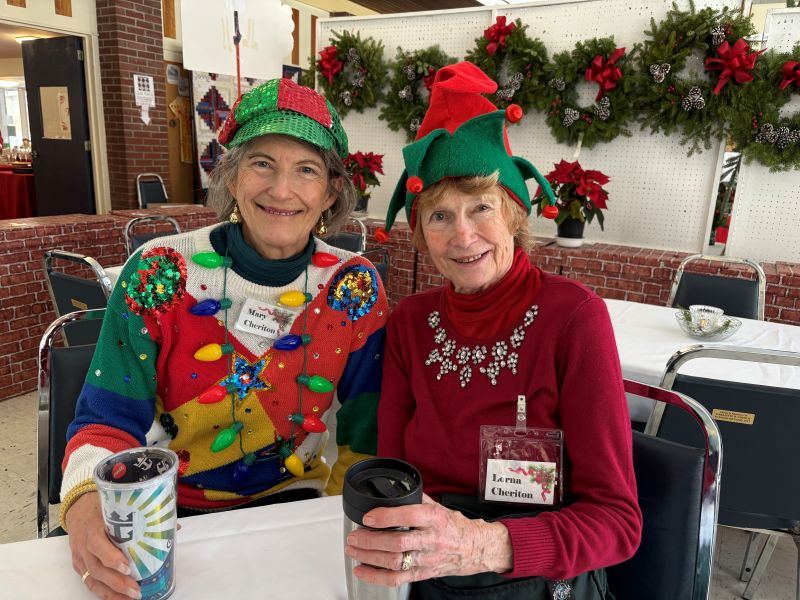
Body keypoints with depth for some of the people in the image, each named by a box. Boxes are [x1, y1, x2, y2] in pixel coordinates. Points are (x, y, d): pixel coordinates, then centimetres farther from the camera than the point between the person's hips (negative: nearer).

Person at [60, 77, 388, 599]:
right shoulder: (161, 275, -12)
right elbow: (107, 420, -10)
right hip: (162, 512, 1)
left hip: (289, 501, 0)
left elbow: (365, 436, -2)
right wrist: (88, 502, -29)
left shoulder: (355, 290, -10)